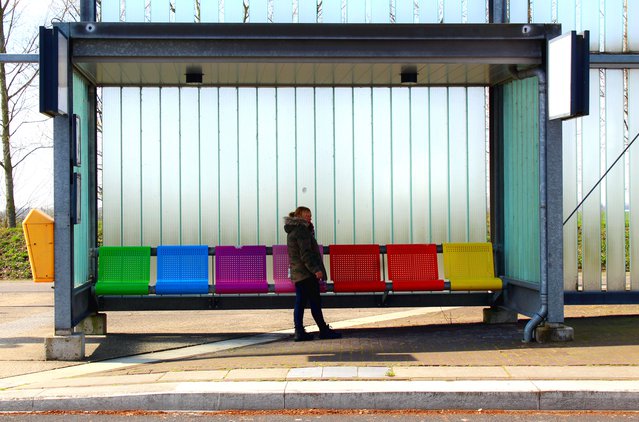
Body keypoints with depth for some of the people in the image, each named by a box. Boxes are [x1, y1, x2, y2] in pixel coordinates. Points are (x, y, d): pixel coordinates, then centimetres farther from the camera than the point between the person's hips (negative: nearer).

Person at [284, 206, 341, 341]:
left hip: (297, 273, 10)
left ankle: (299, 332, 6)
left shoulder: (293, 231, 18)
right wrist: (316, 269, -24)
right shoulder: (301, 230, -13)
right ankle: (324, 330, -1)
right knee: (315, 302, -5)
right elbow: (306, 253, -21)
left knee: (300, 303, 7)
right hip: (307, 274, -10)